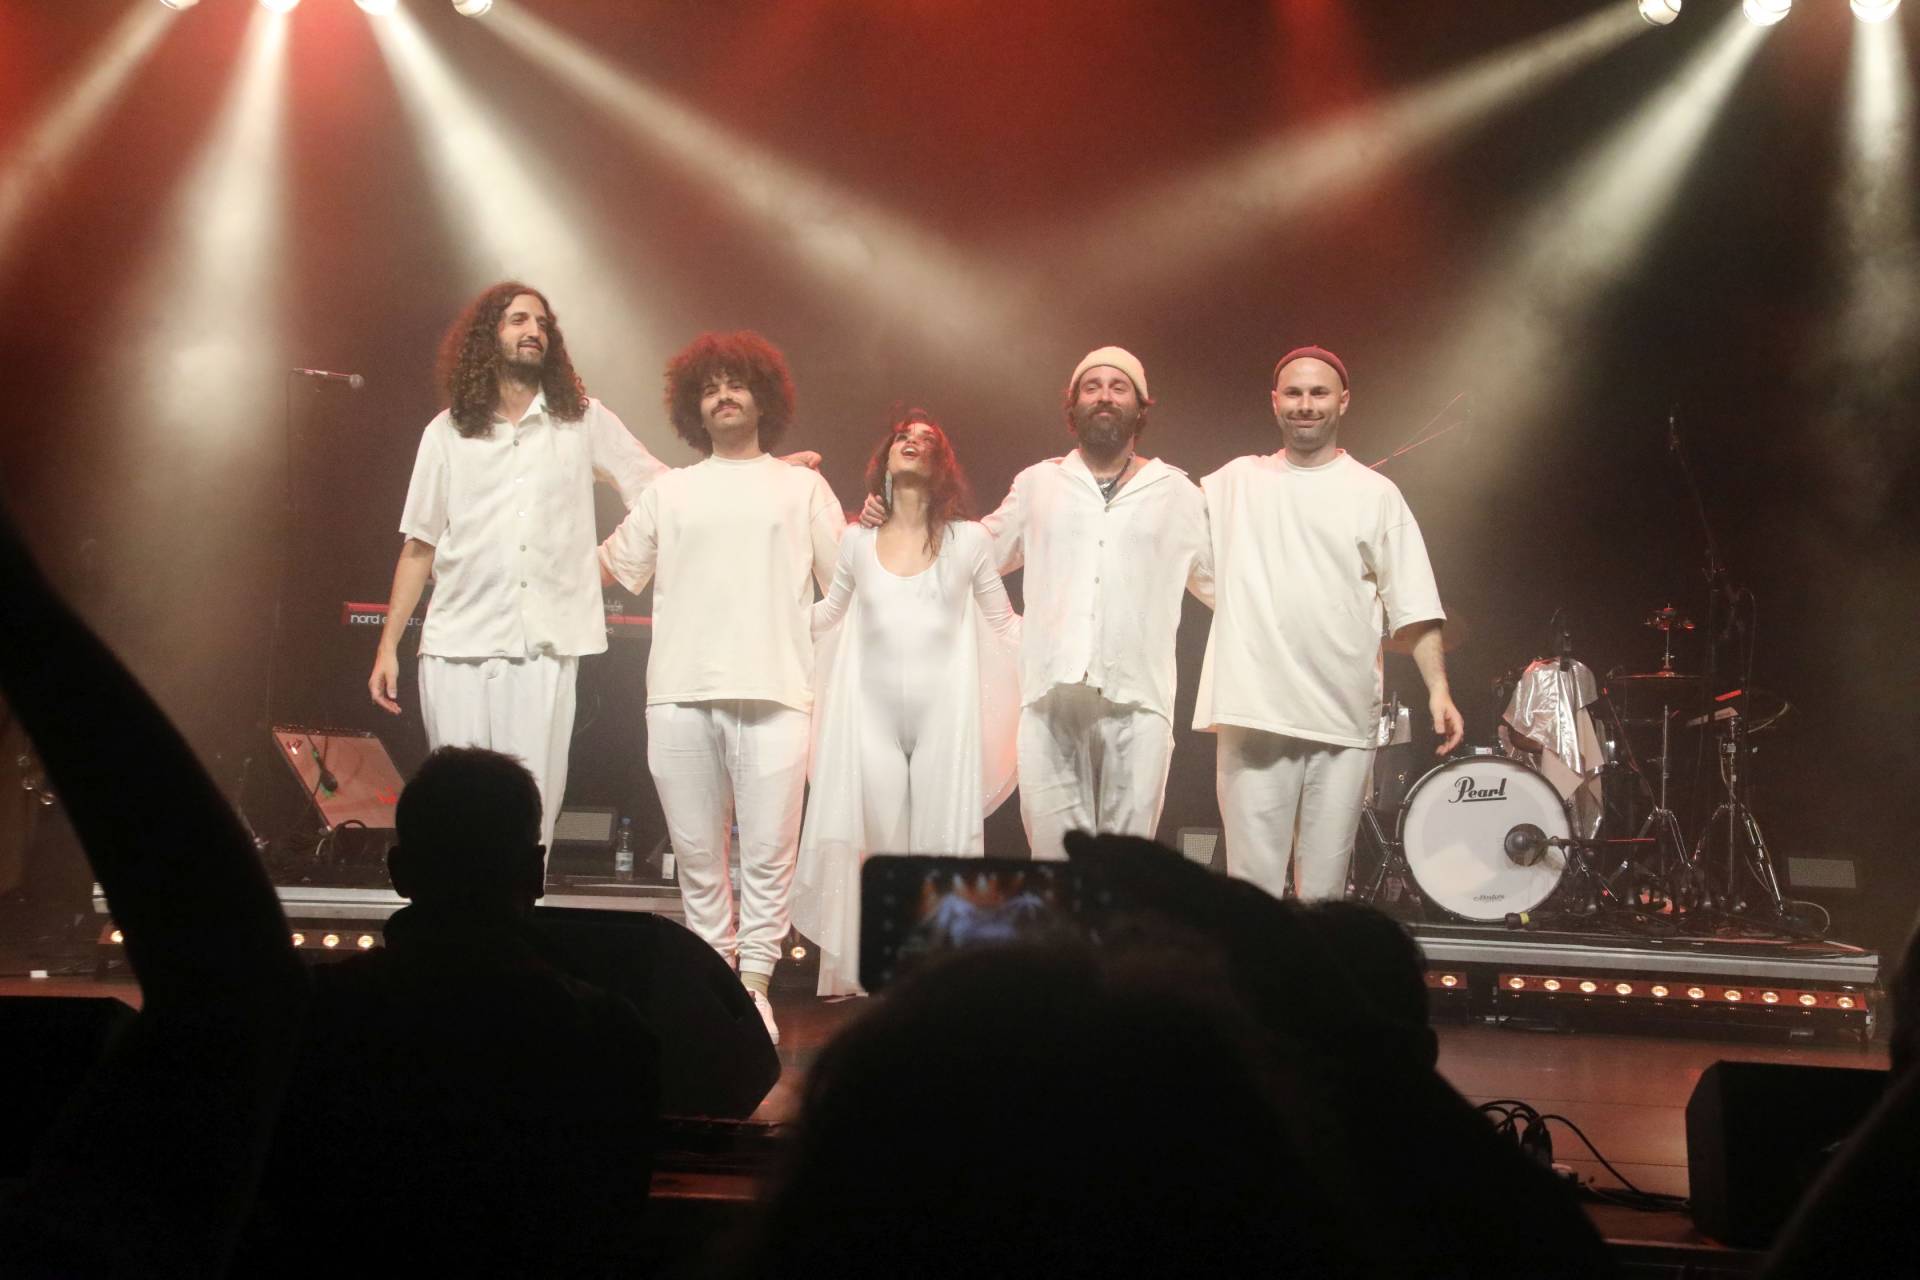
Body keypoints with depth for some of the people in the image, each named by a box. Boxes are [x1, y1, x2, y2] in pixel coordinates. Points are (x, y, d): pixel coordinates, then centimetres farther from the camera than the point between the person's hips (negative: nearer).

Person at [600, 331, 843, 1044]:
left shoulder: (802, 487, 17)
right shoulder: (672, 492, 20)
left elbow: (844, 583, 16)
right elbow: (610, 565, 21)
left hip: (773, 692, -2)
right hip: (681, 692, 2)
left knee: (768, 852, -9)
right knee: (698, 853, 3)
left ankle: (754, 985, 0)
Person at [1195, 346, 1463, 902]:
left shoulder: (1376, 494, 8)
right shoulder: (1236, 482, 12)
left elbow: (1414, 604, 5)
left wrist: (1438, 687, -4)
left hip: (1344, 717, 0)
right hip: (1253, 711, 0)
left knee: (1325, 883, 5)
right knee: (1252, 880, -3)